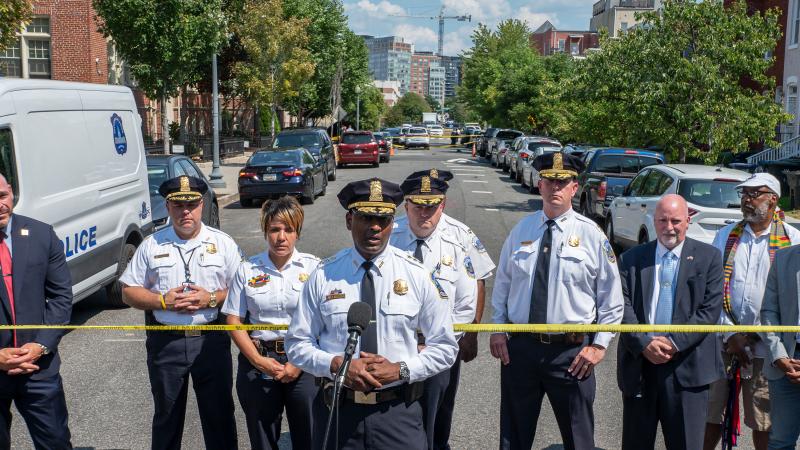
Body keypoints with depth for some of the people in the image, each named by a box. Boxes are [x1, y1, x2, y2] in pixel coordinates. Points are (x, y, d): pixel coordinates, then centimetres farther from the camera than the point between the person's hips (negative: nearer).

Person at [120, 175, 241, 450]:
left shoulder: (223, 243, 1)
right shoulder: (151, 246, 4)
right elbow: (129, 291, 5)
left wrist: (211, 299, -16)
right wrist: (163, 301, -11)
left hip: (210, 339, -1)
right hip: (165, 342, 1)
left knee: (219, 413, 7)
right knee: (166, 416, 15)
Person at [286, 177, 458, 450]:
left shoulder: (417, 275, -2)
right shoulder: (323, 276, -2)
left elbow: (445, 347, 2)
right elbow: (298, 344, 3)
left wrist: (400, 369, -13)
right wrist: (336, 364, -15)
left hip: (398, 410, 0)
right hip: (338, 408, 0)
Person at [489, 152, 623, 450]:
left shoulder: (591, 234, -3)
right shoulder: (521, 230, 4)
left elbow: (611, 295, 0)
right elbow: (502, 284, 11)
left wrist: (600, 344, -5)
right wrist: (497, 328, 4)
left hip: (572, 352, -2)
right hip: (519, 347, 2)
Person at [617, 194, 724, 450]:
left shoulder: (708, 257, 4)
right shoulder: (631, 259, 8)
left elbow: (711, 310, -4)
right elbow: (623, 307, 0)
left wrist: (675, 343, -13)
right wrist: (644, 344, -14)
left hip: (687, 367, -2)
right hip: (639, 364, 2)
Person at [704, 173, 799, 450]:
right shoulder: (726, 236, 8)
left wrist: (756, 338, -7)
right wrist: (729, 334, -5)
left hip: (765, 345, -2)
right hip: (723, 341, 2)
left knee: (763, 421, 7)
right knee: (711, 415, 4)